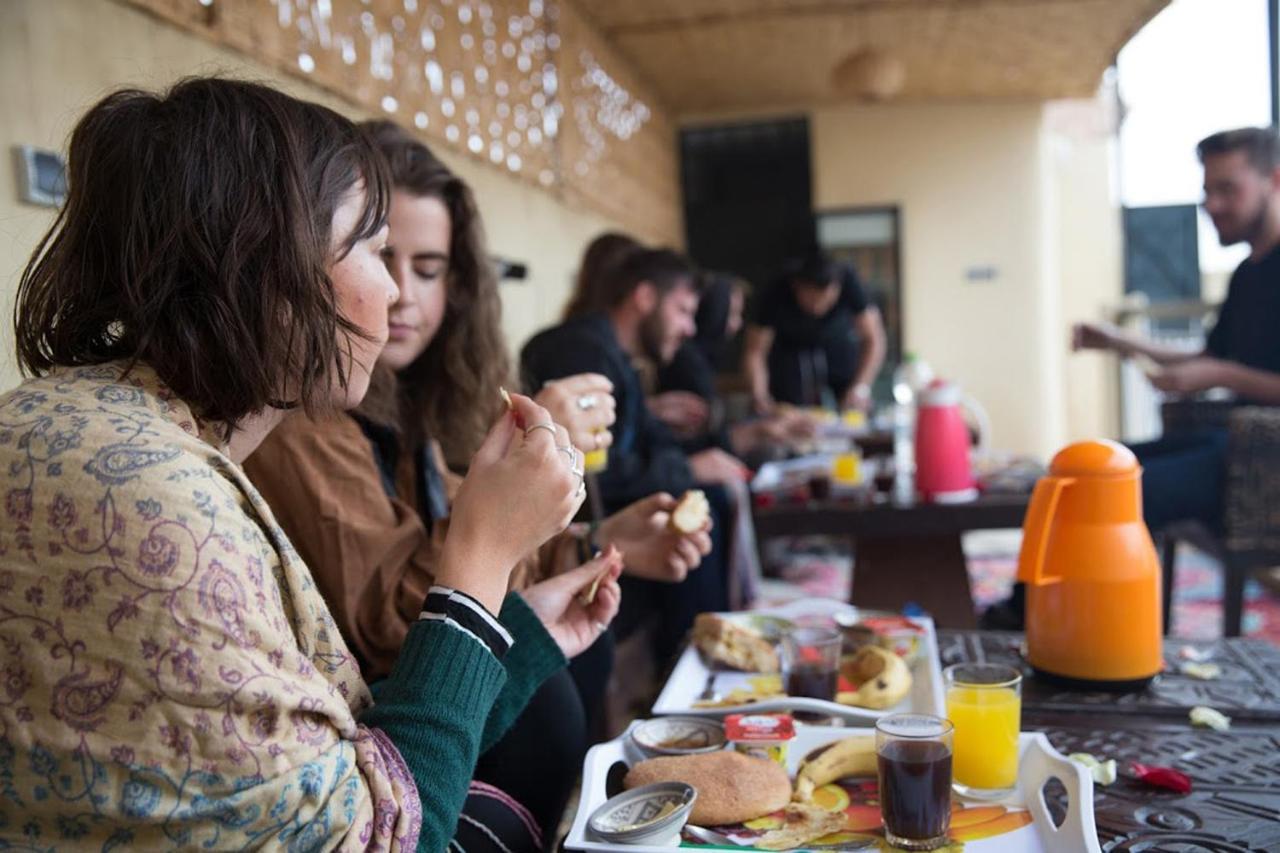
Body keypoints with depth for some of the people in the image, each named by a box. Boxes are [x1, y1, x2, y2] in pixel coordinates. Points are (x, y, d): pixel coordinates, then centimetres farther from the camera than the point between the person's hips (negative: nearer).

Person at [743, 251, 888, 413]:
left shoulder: (848, 280, -29)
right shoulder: (775, 295, -30)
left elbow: (874, 340, -27)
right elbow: (755, 351, -23)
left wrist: (860, 388, -39)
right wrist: (759, 395, -39)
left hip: (839, 346, 1)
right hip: (790, 350, -1)